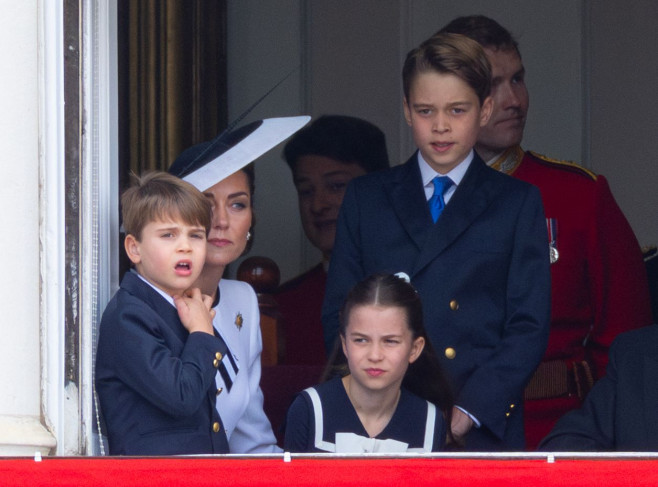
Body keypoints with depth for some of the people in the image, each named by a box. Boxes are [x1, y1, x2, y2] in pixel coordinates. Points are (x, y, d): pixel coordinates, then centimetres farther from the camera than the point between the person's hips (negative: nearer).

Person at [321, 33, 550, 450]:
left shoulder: (518, 204, 9)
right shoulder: (366, 198, 14)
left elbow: (529, 327, 2)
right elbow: (338, 317, 10)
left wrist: (469, 411, -11)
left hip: (482, 428, -1)